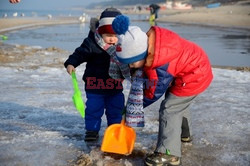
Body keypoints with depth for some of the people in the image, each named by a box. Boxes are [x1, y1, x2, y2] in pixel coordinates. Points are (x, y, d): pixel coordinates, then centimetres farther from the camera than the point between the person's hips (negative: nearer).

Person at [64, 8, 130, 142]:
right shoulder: (92, 44, -15)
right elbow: (80, 53, -18)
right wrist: (71, 63, -31)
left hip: (115, 86, 4)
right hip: (95, 85, -4)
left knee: (116, 109, 12)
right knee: (93, 108, 1)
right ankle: (92, 130, 16)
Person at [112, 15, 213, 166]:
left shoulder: (160, 70, -36)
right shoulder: (149, 37, -16)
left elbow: (153, 94, -19)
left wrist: (133, 107, -5)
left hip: (194, 77, -10)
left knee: (169, 109, -12)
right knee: (178, 104, 27)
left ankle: (169, 154, -7)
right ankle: (184, 133, 50)